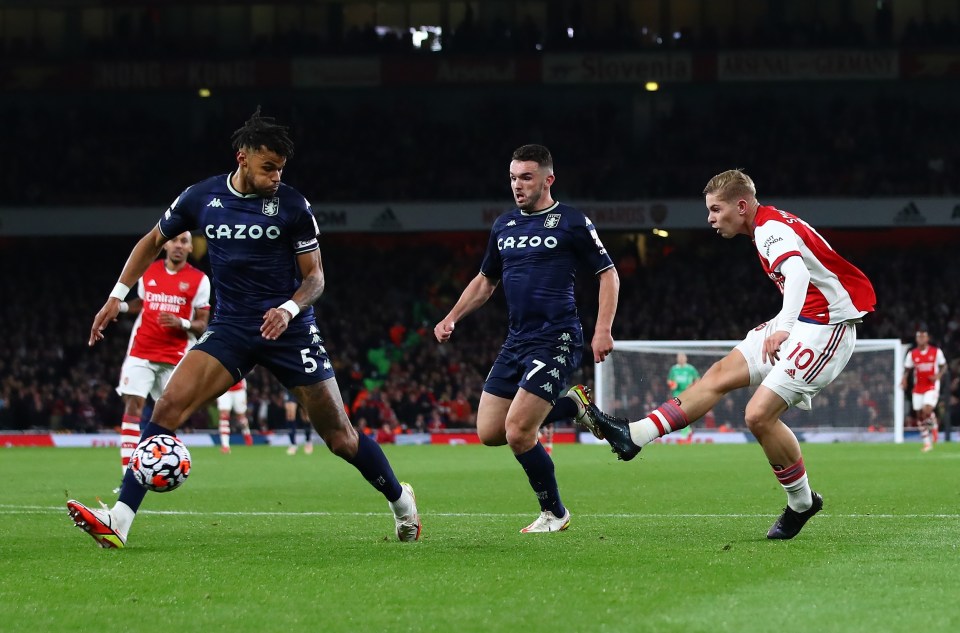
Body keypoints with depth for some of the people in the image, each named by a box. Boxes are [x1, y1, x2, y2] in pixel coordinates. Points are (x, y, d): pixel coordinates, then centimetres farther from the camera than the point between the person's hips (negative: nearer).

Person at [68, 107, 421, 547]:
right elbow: (154, 241, 17)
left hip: (289, 329, -2)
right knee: (171, 403, -19)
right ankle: (118, 522, -24)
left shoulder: (292, 206, -5)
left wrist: (289, 308, -21)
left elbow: (314, 276, 0)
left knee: (340, 437, 1)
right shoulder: (202, 198, 1)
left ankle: (399, 499, 29)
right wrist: (117, 296, 9)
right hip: (230, 328, 2)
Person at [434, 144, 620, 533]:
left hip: (556, 341, -7)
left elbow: (608, 274, -2)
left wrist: (603, 330, -13)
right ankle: (573, 406, 23)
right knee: (489, 432, 2)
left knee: (518, 434, -16)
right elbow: (485, 281, 27)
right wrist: (451, 319, 15)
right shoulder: (503, 226, 14)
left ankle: (554, 513, 6)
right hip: (516, 341, 7)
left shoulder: (571, 223, -4)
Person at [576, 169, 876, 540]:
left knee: (759, 414, -15)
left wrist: (784, 327, -47)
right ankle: (634, 436, 7)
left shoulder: (769, 228, -18)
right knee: (720, 375, 7)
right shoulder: (770, 227, 12)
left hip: (825, 328, -10)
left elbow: (797, 271, -38)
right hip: (800, 323, 10)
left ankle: (801, 502, 3)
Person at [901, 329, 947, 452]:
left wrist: (938, 376, -13)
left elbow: (943, 366, 6)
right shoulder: (912, 354, 2)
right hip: (918, 388, 3)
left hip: (932, 387, -3)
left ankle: (933, 428, 11)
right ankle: (927, 442, 13)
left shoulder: (936, 352, -2)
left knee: (927, 410, -22)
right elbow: (907, 369, 8)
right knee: (920, 415, 3)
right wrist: (904, 379, -12)